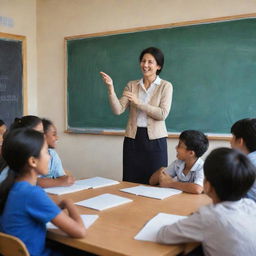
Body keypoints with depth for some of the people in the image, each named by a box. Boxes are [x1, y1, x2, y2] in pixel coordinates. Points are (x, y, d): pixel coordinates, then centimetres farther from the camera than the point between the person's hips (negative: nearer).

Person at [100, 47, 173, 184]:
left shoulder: (165, 86, 0)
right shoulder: (131, 85, 8)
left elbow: (163, 114, -13)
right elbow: (118, 110, -4)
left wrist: (138, 103, -14)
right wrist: (111, 88, -15)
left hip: (155, 139, -2)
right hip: (132, 138, 3)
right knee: (131, 181, 7)